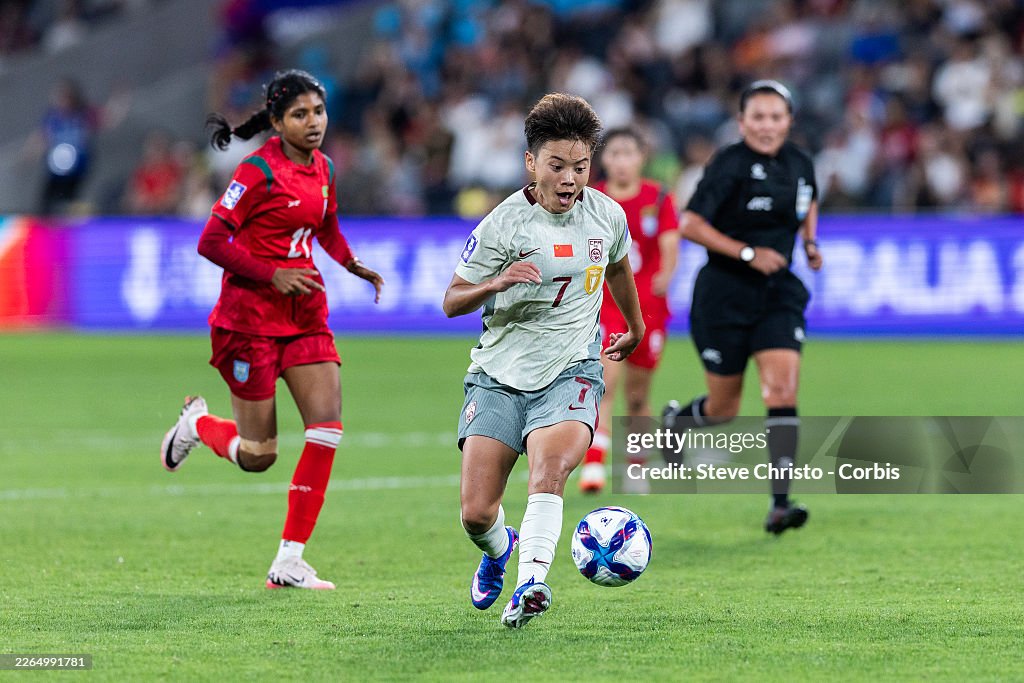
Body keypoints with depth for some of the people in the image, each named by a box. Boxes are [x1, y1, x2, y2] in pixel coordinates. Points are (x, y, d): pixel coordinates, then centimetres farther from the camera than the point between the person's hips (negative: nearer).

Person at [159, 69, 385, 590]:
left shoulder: (323, 168, 7)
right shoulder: (259, 171, -14)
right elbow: (211, 243, -14)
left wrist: (354, 265, 7)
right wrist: (272, 275, -20)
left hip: (305, 312, 6)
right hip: (250, 315, -6)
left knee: (327, 424, -11)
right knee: (256, 457, 0)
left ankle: (289, 561, -5)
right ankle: (197, 422, 35)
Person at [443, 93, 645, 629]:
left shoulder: (607, 215, 2)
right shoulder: (503, 223, -8)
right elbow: (452, 302, -3)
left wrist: (635, 328, 41)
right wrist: (496, 283, -24)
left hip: (570, 371, 1)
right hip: (500, 373, 0)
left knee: (549, 469, -31)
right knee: (476, 514, -5)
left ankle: (531, 582, -38)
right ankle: (498, 551, 31)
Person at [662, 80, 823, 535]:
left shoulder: (799, 164, 4)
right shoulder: (730, 165, -14)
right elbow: (691, 225, -16)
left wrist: (809, 242, 8)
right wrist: (748, 253, -21)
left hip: (778, 293, 4)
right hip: (724, 294, -4)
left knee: (782, 390, -14)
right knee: (724, 408, 6)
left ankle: (780, 505, -17)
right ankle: (674, 421, 43)